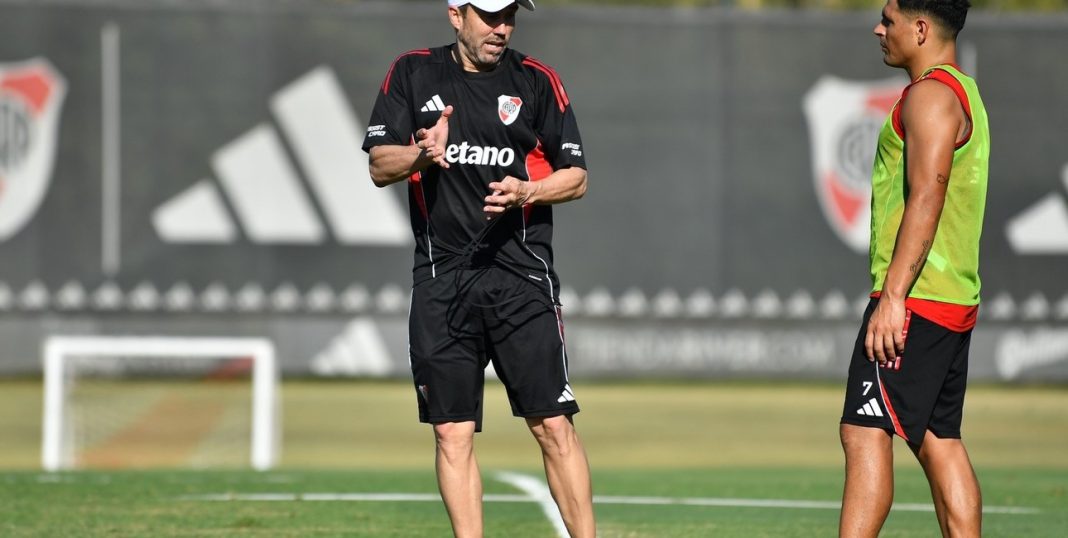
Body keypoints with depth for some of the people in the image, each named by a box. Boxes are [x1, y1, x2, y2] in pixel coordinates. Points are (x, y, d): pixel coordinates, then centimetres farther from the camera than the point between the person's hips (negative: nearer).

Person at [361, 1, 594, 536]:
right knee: (452, 432, 0)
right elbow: (380, 166, 3)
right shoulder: (412, 74, 8)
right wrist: (422, 154, -18)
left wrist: (526, 192, -12)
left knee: (553, 425, -7)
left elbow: (576, 177, 8)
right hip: (441, 280, 1)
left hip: (521, 275, -1)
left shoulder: (537, 81, 6)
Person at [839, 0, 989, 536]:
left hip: (914, 301, -10)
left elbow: (926, 199, -21)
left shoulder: (930, 95, -12)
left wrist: (893, 295, -25)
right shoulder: (964, 93, 21)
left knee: (865, 432, -13)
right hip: (955, 303, 10)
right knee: (940, 442, 9)